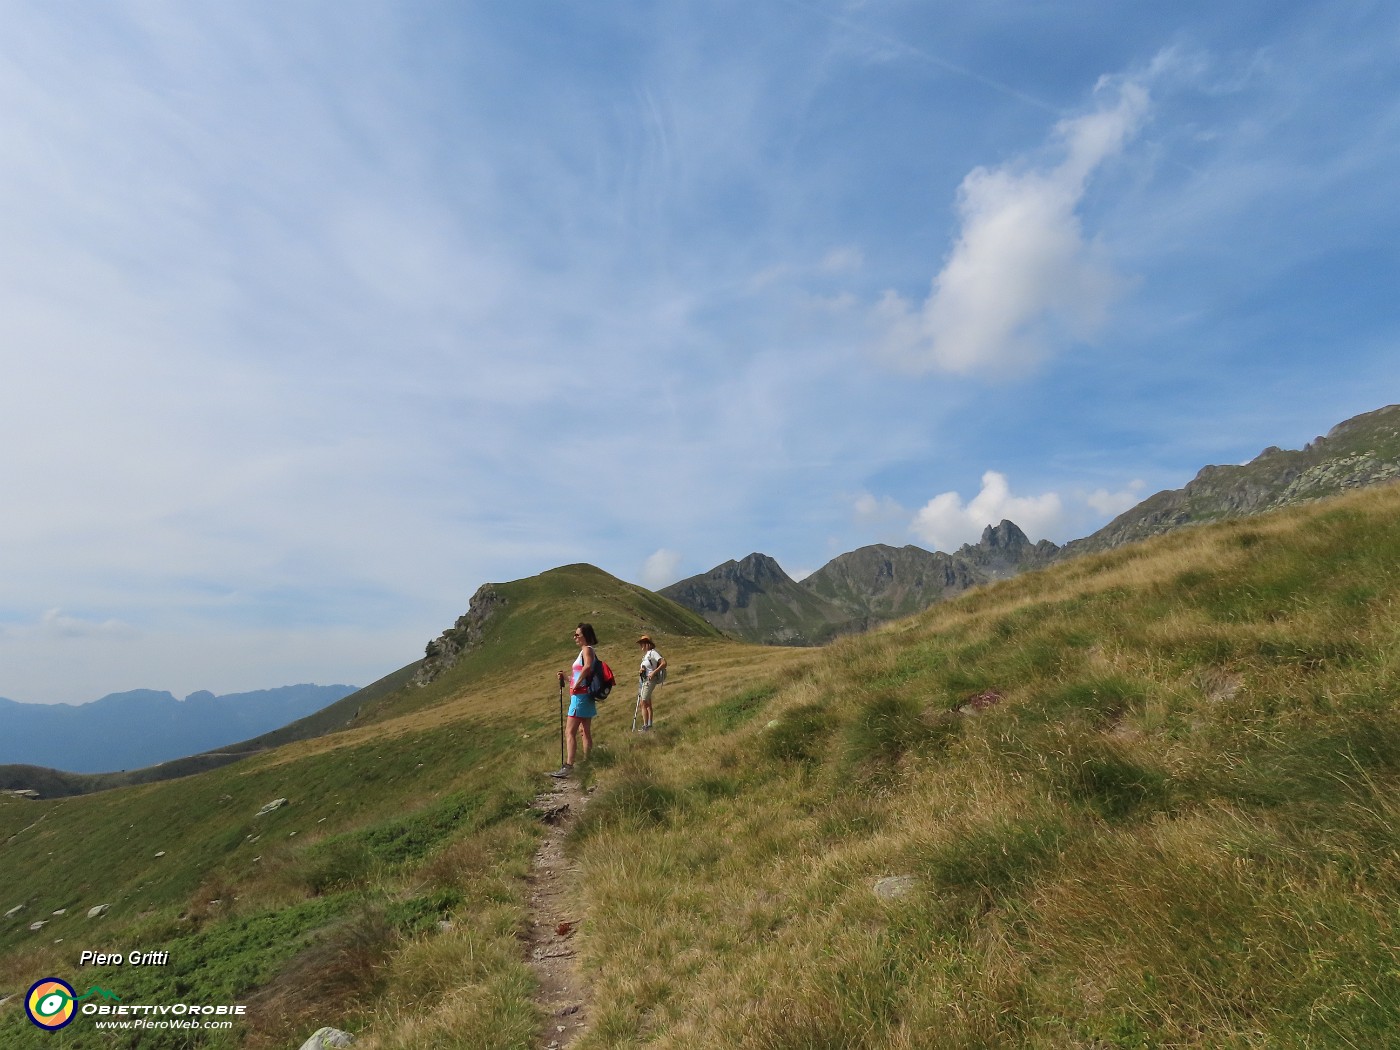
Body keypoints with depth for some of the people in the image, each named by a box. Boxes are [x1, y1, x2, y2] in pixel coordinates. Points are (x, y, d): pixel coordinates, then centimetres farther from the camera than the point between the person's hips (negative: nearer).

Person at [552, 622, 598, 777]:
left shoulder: (587, 649, -12)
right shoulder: (586, 651, 17)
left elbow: (588, 666, -33)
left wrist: (576, 685, -26)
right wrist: (566, 679, 11)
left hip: (580, 696, -11)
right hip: (584, 696, 11)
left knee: (570, 732, -11)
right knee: (585, 732, 13)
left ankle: (568, 766, -13)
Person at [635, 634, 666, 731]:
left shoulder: (653, 653, -13)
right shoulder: (646, 654, 15)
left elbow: (664, 663, -21)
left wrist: (654, 672, -24)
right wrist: (642, 670, -1)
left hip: (650, 680, -10)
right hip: (644, 680, 10)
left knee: (643, 703, -11)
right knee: (647, 704, 13)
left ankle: (645, 726, -9)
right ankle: (649, 725, 20)